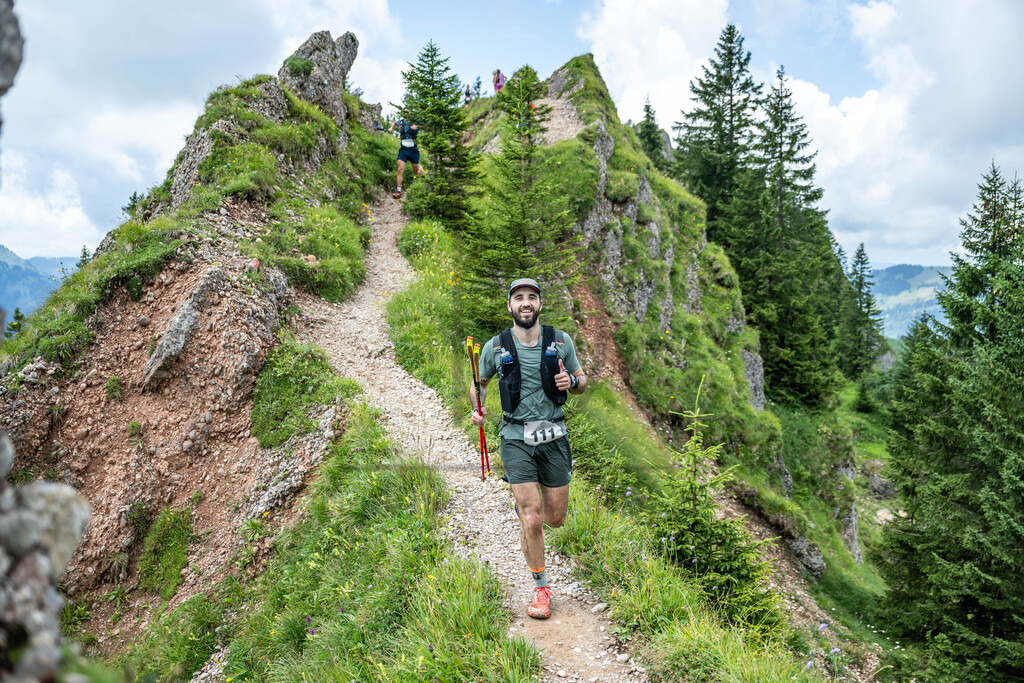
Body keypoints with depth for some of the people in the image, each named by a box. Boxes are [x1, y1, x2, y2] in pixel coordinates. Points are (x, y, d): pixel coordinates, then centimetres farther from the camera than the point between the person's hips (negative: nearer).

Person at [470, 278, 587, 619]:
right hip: (516, 439, -2)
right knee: (532, 519, -9)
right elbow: (479, 383, 15)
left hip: (553, 437, 2)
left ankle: (524, 506, 44)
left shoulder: (560, 341, 1)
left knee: (555, 519, 9)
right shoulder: (495, 347, 0)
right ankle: (541, 588, 11)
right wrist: (477, 408, -5)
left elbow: (581, 382, 11)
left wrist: (571, 381, -12)